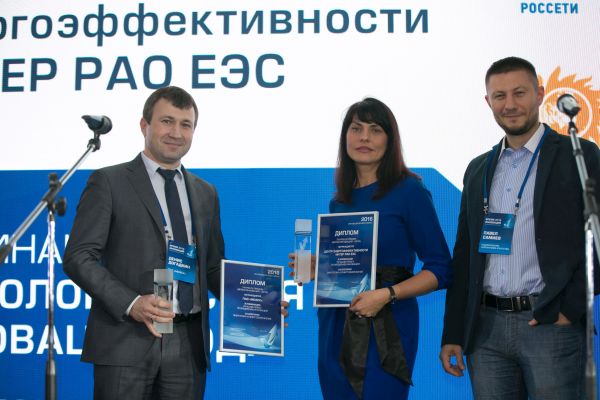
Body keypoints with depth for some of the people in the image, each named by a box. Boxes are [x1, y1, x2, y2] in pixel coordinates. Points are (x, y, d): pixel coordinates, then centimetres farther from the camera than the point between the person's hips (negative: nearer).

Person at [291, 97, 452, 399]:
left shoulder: (409, 191, -7)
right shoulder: (339, 200, 10)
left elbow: (441, 269, -7)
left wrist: (387, 294, -19)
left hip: (385, 328, -5)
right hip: (335, 328, 5)